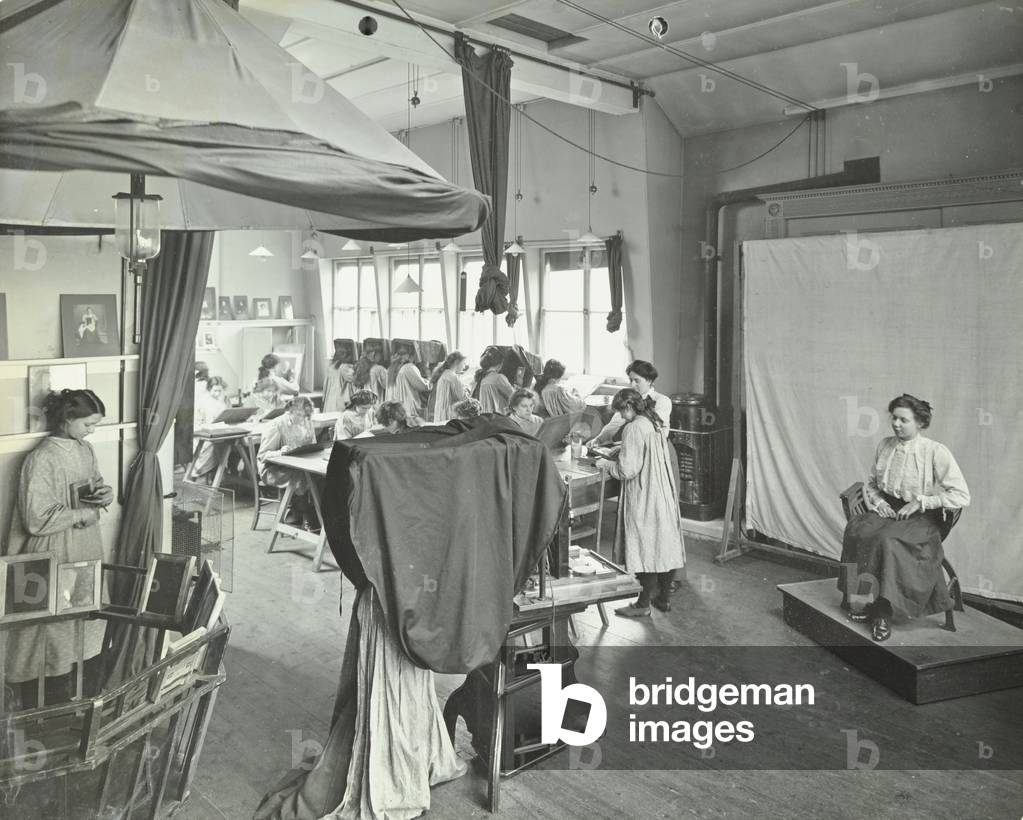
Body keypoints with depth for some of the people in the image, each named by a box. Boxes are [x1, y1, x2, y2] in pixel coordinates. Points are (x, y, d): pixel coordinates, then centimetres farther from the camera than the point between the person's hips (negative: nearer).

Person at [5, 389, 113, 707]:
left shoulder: (85, 450, 5)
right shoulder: (41, 459, -18)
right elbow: (37, 520, -21)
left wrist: (105, 494, -4)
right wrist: (84, 511, -15)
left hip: (88, 551, 7)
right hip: (57, 556, -7)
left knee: (92, 630, 14)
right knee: (57, 636, 3)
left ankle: (91, 702, 29)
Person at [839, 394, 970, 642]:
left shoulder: (936, 452, -10)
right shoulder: (885, 446, 7)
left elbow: (962, 496, -15)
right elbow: (870, 484, 21)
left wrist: (920, 502, -16)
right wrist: (877, 501, 0)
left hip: (922, 519, -5)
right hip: (886, 510, 5)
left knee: (887, 539, -35)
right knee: (856, 530, -26)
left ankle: (882, 612, -23)